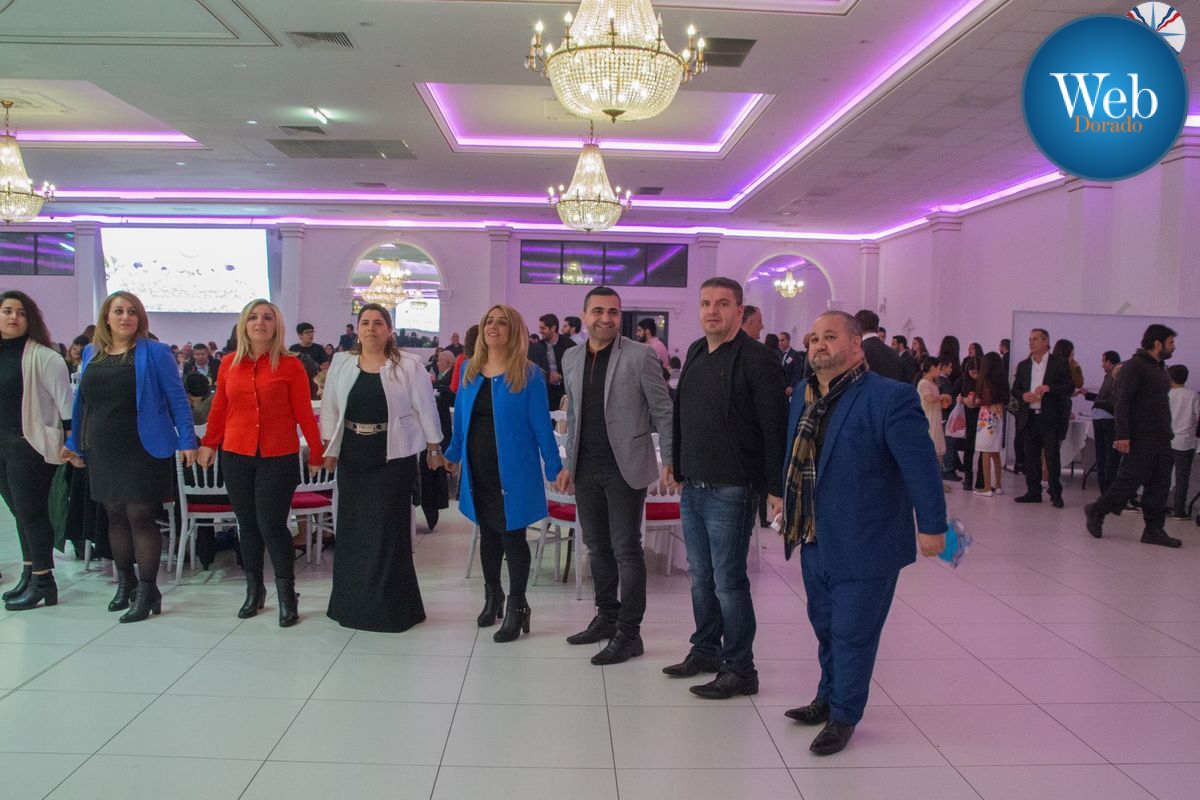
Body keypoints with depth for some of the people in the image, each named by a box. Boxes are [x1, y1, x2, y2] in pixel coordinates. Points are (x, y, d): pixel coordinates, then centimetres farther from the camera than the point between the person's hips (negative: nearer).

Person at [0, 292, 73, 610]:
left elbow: (64, 400, -11)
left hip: (30, 445, -7)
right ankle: (29, 574, 24)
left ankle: (42, 581, 6)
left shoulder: (42, 356, -10)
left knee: (31, 513, -3)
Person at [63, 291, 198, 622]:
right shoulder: (91, 354, 10)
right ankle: (125, 582, 30)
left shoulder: (154, 353, -5)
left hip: (143, 451, -5)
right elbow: (82, 402, 17)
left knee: (140, 517, -4)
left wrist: (187, 440, -13)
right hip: (104, 452, 5)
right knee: (115, 517, 14)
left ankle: (147, 592, 6)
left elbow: (177, 398, -7)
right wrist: (74, 442, 17)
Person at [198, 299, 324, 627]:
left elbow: (304, 413, -4)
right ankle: (254, 590, 28)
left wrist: (316, 452, -3)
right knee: (247, 525, 12)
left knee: (272, 525, -4)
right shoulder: (230, 364, 6)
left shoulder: (290, 365, -5)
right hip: (236, 456, 4)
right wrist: (209, 443, 12)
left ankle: (287, 596, 11)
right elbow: (219, 408, 13)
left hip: (279, 457, -4)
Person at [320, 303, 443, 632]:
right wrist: (328, 447, 6)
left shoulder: (409, 365, -4)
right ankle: (354, 602, 23)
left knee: (389, 529, 1)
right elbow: (330, 408, 10)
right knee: (353, 528, 9)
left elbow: (425, 409, -1)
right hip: (352, 457, 4)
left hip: (394, 457, -3)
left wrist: (434, 448, 1)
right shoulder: (341, 363, 6)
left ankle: (390, 604, 14)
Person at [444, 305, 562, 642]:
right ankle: (492, 596, 36)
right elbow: (460, 418, 14)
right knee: (488, 533, 18)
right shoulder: (469, 370, 5)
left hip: (513, 471, -4)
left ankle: (517, 608, 17)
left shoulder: (529, 375, -8)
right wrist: (453, 454, 19)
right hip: (478, 472, 5)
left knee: (513, 536, 3)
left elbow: (541, 424, -7)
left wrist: (554, 468, -7)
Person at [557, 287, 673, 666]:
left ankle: (629, 634, 10)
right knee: (597, 547, 15)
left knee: (626, 549, 0)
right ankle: (606, 617, 31)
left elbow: (663, 411, -7)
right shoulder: (571, 358, 9)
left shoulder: (639, 356, -9)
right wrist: (569, 463, 15)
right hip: (586, 468, 6)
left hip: (625, 467, -6)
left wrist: (670, 460, -13)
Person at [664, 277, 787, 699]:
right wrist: (677, 467, 17)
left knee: (728, 581, 0)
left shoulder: (757, 359, -12)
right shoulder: (695, 352, 11)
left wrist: (776, 488, -15)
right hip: (693, 487, 8)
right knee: (701, 577, 17)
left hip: (730, 491, -7)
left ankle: (740, 670, 13)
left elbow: (775, 428, -14)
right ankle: (705, 651, 32)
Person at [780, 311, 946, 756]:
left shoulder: (890, 398, -18)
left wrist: (931, 526, -14)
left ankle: (843, 717, 24)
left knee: (852, 634, 6)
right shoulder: (803, 397, 5)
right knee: (826, 628, 21)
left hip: (865, 546, -7)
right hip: (815, 541, 7)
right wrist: (788, 508, 19)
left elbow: (920, 466, -16)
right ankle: (828, 698, 41)